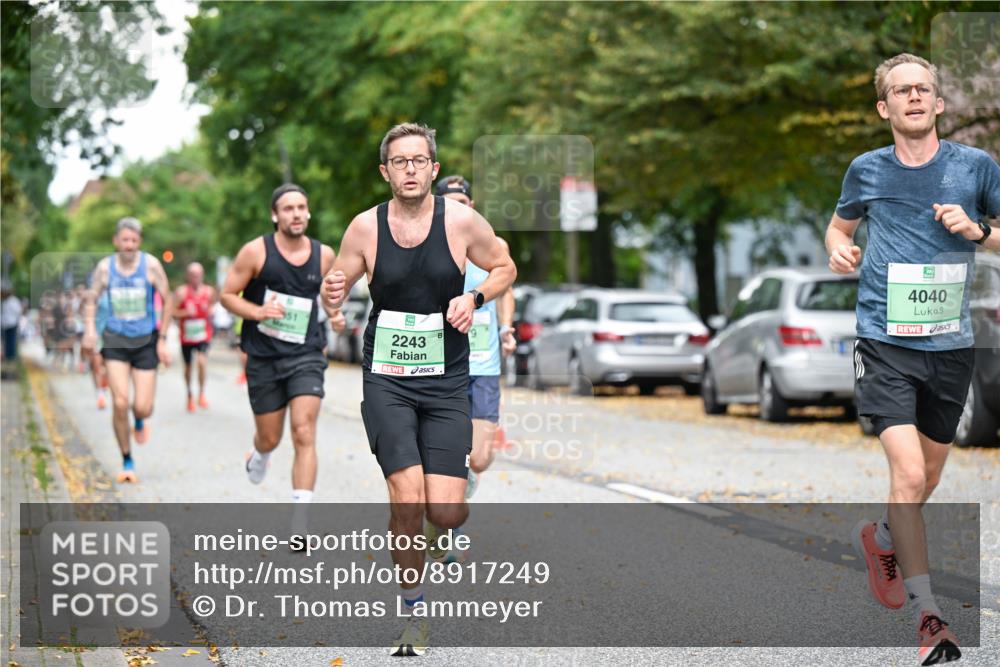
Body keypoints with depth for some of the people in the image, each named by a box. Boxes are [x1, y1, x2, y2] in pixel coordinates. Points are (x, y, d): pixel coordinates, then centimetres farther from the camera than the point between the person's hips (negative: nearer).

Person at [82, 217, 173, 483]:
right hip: (115, 340, 0)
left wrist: (163, 339, -3)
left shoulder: (151, 265, -8)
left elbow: (168, 301, -1)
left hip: (145, 341, 0)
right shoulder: (105, 267, -2)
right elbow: (92, 299, 11)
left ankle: (140, 421, 36)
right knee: (120, 403, -13)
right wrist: (89, 329, -4)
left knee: (143, 408, -5)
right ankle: (127, 462, 4)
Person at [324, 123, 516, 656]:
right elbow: (337, 284, 7)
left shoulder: (462, 221, -4)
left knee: (446, 513, -9)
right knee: (408, 502, -16)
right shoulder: (365, 227, -3)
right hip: (386, 381, 0)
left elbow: (504, 268, 11)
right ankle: (413, 612, 4)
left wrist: (474, 297, -9)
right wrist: (331, 294, -17)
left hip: (446, 383, 0)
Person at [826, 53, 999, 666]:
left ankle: (881, 537, 48)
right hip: (885, 343, -2)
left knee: (929, 474, 16)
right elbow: (841, 224, 22)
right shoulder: (867, 170, 4)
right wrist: (839, 248, 0)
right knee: (908, 473, -15)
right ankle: (928, 615, -8)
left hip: (951, 344, 2)